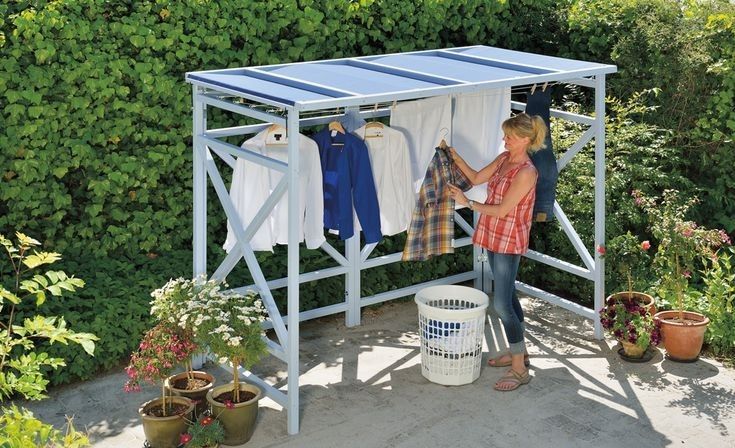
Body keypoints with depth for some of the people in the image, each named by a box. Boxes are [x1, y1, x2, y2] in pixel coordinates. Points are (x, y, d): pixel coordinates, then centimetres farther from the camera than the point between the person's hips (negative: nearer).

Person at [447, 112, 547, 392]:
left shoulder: (526, 172, -21)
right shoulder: (504, 159, 5)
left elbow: (502, 210, -20)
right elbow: (476, 178, 12)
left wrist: (467, 203, -15)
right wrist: (455, 157, 1)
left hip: (509, 242, -9)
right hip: (493, 238, 9)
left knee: (502, 303, -11)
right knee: (508, 296, 18)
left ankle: (519, 369, -4)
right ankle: (519, 352, 32)